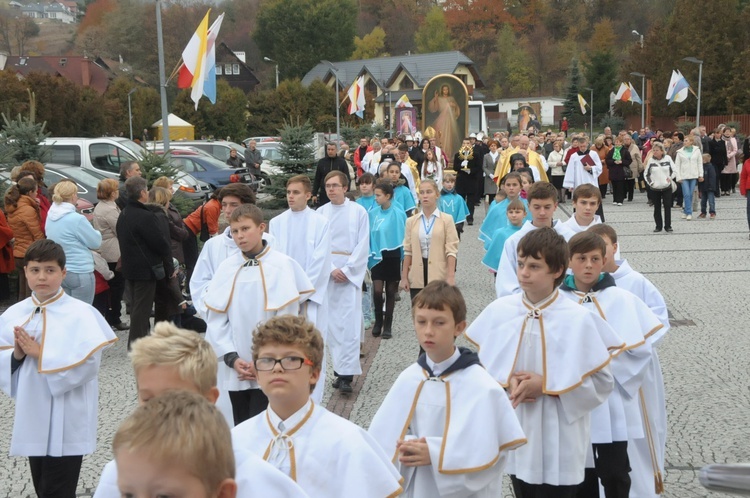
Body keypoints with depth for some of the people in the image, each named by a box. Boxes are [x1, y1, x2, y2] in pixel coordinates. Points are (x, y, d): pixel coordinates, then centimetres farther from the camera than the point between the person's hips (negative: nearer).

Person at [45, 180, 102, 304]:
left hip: (58, 272, 8)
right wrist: (96, 232, 10)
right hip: (80, 273, -8)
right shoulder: (77, 219, -19)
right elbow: (96, 242, -10)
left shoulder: (51, 216, 4)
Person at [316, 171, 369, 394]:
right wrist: (331, 269, -8)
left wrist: (347, 270, -9)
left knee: (350, 323, -9)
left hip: (351, 273, -3)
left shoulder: (359, 212, 0)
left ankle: (347, 374, -10)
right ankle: (340, 369, 13)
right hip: (327, 273, 3)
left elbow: (362, 246, -2)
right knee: (332, 324, 4)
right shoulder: (320, 212, 6)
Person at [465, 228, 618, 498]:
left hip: (560, 441, -3)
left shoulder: (578, 319, -15)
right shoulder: (498, 310, -4)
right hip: (515, 434, 4)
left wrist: (547, 386, -16)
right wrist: (508, 381, -14)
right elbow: (482, 365, 6)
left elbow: (602, 382, -10)